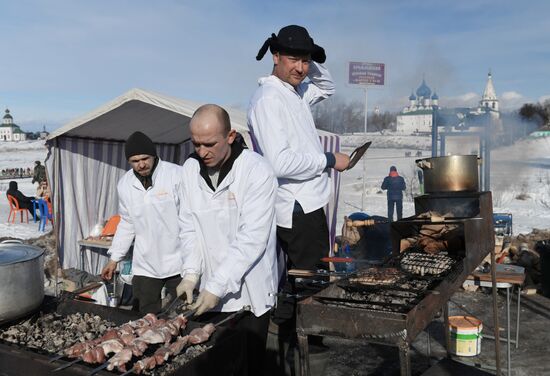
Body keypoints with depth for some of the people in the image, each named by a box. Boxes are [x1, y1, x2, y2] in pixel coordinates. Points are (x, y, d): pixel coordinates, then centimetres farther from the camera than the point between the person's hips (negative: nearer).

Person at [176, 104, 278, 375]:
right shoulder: (191, 169, 1)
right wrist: (191, 274, -8)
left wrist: (217, 287, -21)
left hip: (248, 293, -4)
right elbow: (190, 226, 3)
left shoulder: (257, 172, -16)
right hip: (209, 290, 4)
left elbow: (251, 239, -20)